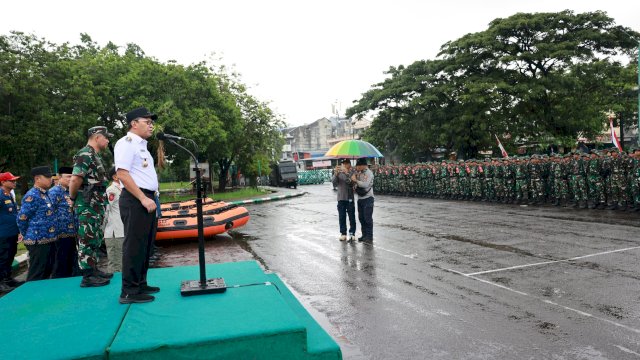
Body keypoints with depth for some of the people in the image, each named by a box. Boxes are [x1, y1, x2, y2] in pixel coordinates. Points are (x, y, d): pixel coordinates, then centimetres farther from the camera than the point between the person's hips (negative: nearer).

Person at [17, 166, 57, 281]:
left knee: (47, 271, 17)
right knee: (36, 275, -1)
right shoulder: (32, 196, -15)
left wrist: (51, 236, 17)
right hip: (38, 241, -9)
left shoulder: (45, 194, 13)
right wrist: (29, 236, -2)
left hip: (48, 239, 9)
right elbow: (22, 218, -15)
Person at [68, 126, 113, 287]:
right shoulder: (85, 154, -14)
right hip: (88, 205, -10)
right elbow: (75, 179, -23)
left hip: (97, 206, 10)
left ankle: (94, 270, 25)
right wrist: (72, 198, -11)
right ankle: (87, 276, 2)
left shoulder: (95, 156, 18)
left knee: (96, 240, 16)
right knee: (87, 240, -4)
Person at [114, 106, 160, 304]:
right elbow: (122, 174, -18)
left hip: (147, 200, 10)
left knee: (145, 246, 14)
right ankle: (129, 292, 0)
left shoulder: (141, 145, 21)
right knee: (134, 246, -7)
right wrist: (143, 198, -21)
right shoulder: (127, 142, -8)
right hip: (135, 201, -10)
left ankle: (140, 284, 23)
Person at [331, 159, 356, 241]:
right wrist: (335, 174, -28)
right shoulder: (338, 172, 3)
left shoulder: (352, 172, -2)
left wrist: (347, 173, -34)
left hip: (350, 198, -2)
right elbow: (333, 182, -10)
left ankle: (352, 233, 12)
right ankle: (343, 233, 17)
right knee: (342, 217, 7)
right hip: (341, 198, 2)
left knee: (352, 217, 3)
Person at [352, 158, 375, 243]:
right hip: (360, 198, 8)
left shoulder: (369, 173, -11)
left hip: (367, 198, -8)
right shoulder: (359, 172, 12)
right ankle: (364, 235, 21)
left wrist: (355, 180, -14)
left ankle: (369, 237, 3)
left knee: (368, 218, -4)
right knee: (361, 218, 11)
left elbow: (365, 184, -22)